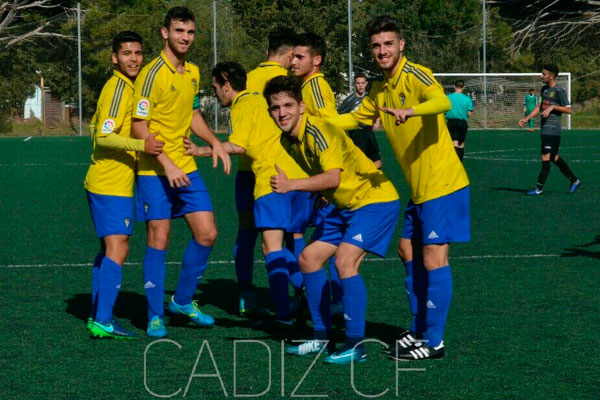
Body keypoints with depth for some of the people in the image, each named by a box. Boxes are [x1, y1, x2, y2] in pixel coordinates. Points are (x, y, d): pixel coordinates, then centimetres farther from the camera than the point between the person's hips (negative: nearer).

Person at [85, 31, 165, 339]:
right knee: (117, 250, -12)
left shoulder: (129, 87, 14)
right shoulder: (118, 88, -15)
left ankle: (98, 316, 20)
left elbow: (96, 128, 24)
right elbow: (103, 137, -22)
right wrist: (141, 145, -32)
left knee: (110, 250, 14)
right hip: (111, 184, -10)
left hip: (116, 183, 10)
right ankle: (102, 322, -14)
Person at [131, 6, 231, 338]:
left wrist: (214, 142, 10)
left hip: (186, 167, 7)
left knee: (207, 234, 4)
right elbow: (139, 126, -15)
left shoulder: (193, 73, 10)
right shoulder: (153, 74, -13)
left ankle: (183, 300, 22)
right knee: (158, 240, -4)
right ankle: (155, 316, 6)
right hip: (155, 171, -7)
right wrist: (166, 163, -21)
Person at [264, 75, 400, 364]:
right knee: (309, 259, 8)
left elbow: (333, 177, -35)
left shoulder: (317, 131, -24)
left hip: (374, 199, -10)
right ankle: (322, 337, 19)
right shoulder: (288, 140, 3)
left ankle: (356, 345, -17)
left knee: (344, 260, -24)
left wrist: (291, 185, -37)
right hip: (343, 205, 10)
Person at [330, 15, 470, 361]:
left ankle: (434, 342, -2)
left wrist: (410, 111, -54)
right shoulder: (380, 90, 11)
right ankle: (419, 330, 30)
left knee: (434, 259, -9)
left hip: (442, 185, -10)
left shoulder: (416, 76, -15)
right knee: (409, 252, 18)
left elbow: (442, 102, -36)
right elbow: (355, 119, 28)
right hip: (419, 189, 10)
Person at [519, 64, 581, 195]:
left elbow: (568, 110, -11)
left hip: (552, 130, -9)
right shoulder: (544, 89, 15)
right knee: (554, 157, 13)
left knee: (546, 158, -8)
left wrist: (552, 107, -19)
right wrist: (527, 118, 17)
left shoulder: (559, 91, -11)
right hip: (544, 129, 9)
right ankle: (574, 180, 23)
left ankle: (539, 187, -6)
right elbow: (540, 106, 25)